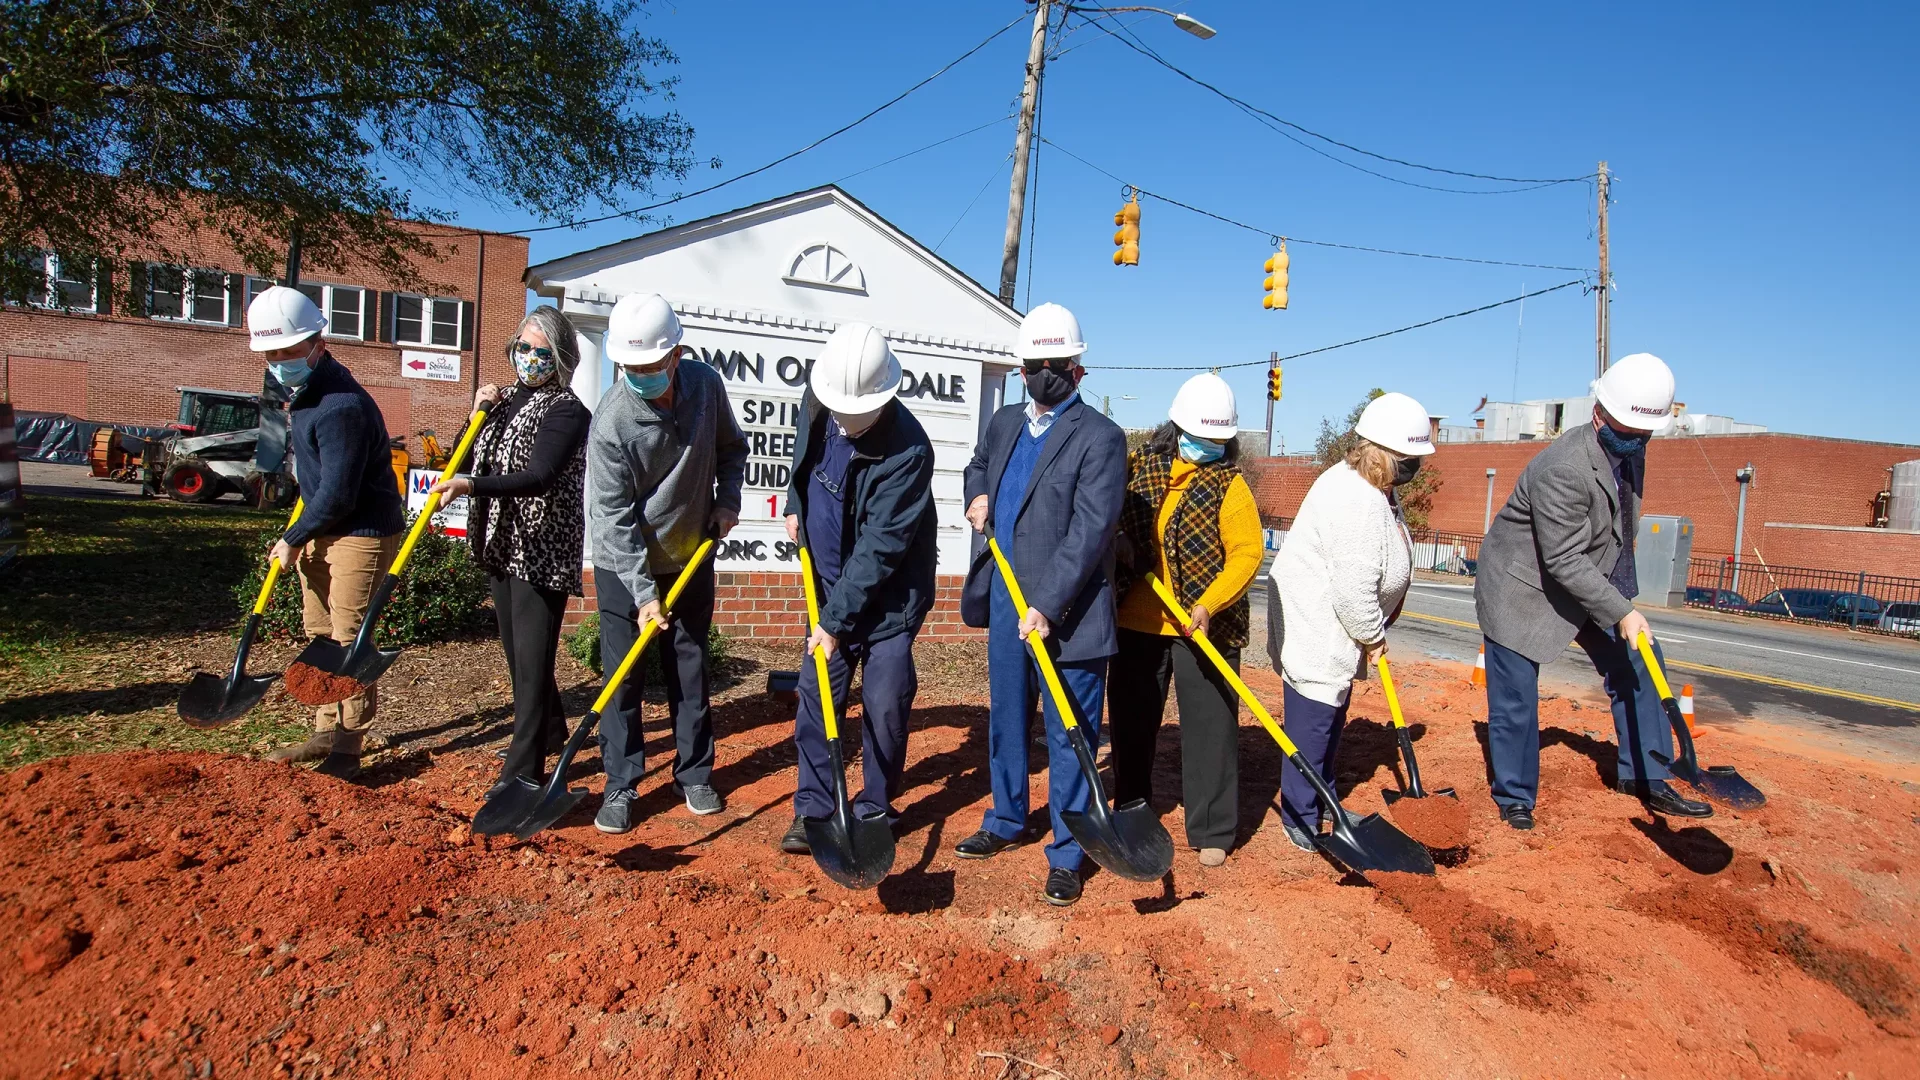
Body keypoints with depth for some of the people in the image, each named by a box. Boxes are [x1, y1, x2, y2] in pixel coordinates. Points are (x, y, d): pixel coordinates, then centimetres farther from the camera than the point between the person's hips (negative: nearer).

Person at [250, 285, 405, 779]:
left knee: (348, 638, -5)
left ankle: (348, 746, 5)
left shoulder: (341, 407, -25)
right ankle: (327, 733, 27)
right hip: (322, 529, 10)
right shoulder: (303, 390, 7)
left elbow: (337, 496, -25)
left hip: (362, 533, -10)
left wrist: (292, 540, -12)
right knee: (320, 634, 15)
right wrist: (299, 536, 21)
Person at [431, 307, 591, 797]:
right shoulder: (508, 399, 12)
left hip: (543, 551, -9)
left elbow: (538, 477, -24)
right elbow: (473, 459, 15)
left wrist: (471, 486, -35)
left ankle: (523, 770, -2)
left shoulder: (567, 410, -12)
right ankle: (551, 732, 38)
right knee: (516, 651, 19)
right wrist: (478, 415, 0)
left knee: (532, 658, -7)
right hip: (501, 546, 9)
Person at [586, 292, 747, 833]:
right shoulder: (610, 423, -23)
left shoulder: (706, 385, -11)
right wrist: (642, 592, -24)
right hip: (624, 567, -3)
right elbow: (612, 519, -21)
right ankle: (620, 786, 14)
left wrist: (727, 500, -3)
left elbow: (731, 445, 10)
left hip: (691, 558, 4)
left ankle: (696, 775, 24)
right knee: (623, 676, 0)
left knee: (690, 670, 11)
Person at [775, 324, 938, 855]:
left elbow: (879, 547, -26)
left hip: (889, 596, -5)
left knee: (884, 706, 0)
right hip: (830, 584, 6)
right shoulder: (817, 402, -7)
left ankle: (875, 810, 20)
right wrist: (796, 507, 18)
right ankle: (813, 809, 17)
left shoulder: (907, 449, -27)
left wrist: (836, 619, -24)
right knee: (816, 696, 5)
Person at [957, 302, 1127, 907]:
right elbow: (978, 464, 31)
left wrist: (1047, 607, -24)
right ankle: (1007, 822, 39)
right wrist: (978, 495, 8)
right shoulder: (1004, 423, 10)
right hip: (1005, 605, 7)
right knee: (1006, 723, 20)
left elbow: (1090, 533, -19)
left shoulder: (1100, 438, -12)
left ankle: (1066, 855, 19)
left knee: (1069, 737, 5)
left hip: (1065, 615, -7)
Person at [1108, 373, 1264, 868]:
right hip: (1137, 622, 4)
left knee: (1210, 727, 2)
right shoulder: (1139, 466, 5)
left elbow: (1247, 553, -14)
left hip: (1206, 627, -3)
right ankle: (1129, 812, 33)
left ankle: (1211, 832, 16)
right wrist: (1118, 542, -4)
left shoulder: (1230, 485, -5)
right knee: (1130, 721, 14)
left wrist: (1209, 605, -25)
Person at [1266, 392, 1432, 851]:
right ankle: (1300, 819, 14)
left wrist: (1372, 634, 14)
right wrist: (1372, 636, -12)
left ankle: (1322, 800, 40)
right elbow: (1353, 588, -28)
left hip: (1335, 630, 11)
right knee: (1311, 724, -1)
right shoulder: (1355, 501, -29)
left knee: (1332, 717, 23)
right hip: (1313, 629, -11)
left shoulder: (1376, 491, 7)